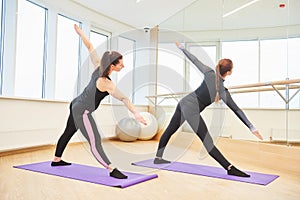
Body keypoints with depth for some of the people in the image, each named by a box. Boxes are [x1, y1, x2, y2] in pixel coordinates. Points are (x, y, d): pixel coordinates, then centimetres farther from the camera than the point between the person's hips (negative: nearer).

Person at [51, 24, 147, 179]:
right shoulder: (106, 83, -29)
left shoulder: (98, 67, -8)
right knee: (95, 142, -11)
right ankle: (112, 170, -10)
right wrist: (136, 114, -49)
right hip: (82, 112, -10)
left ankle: (56, 160, 41)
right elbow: (124, 99, -40)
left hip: (76, 105, 10)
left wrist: (80, 33, 10)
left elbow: (90, 48, 0)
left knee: (68, 132, 23)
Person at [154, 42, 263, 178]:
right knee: (207, 141, -10)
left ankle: (158, 157, 31)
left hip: (183, 102, 7)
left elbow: (194, 60, 10)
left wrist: (181, 47, 24)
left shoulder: (209, 73, 2)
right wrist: (252, 128, 0)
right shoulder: (223, 92, -6)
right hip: (191, 109, -7)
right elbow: (237, 111, -4)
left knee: (169, 131, 16)